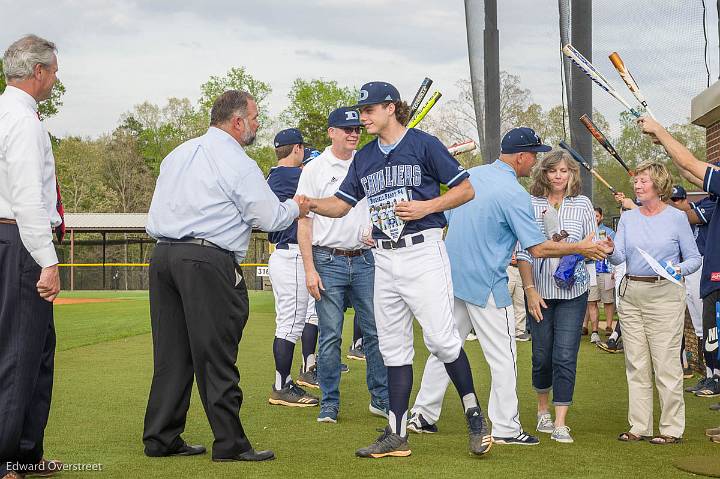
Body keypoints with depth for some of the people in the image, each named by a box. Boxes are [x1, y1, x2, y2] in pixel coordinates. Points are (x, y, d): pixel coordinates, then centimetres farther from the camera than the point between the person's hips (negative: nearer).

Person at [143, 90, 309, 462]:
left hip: (162, 254, 8)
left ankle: (161, 439, 15)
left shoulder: (179, 154, 18)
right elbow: (271, 218, -4)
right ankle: (230, 443, 2)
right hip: (208, 261, -8)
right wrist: (295, 207, 14)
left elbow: (158, 211, 23)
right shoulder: (238, 163, -6)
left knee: (171, 352, 11)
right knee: (215, 355, -3)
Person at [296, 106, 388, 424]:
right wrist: (309, 269, -10)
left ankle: (381, 399, 14)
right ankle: (329, 404, 7)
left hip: (365, 260, 3)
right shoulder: (314, 170, 1)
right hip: (329, 261, -3)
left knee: (376, 331, 4)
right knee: (330, 335, -1)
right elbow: (304, 222, -3)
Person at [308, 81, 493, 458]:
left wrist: (427, 206, -15)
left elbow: (466, 190, -2)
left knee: (441, 338, -11)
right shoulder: (364, 157, 15)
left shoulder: (423, 144, -3)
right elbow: (341, 204, 15)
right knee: (393, 348, 6)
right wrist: (311, 203, -4)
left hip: (423, 252, -6)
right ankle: (397, 436, 10)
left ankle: (474, 415, 8)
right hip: (384, 260, 6)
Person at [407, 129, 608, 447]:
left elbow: (447, 220, 16)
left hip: (452, 277, 7)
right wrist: (579, 248, -3)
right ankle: (505, 428, 6)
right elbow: (538, 248, -15)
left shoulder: (469, 176, 6)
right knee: (503, 358, 2)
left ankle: (422, 415, 18)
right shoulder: (514, 194, -15)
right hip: (486, 286, -7)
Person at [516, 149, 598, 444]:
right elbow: (523, 252, 0)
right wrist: (530, 290, -6)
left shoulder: (582, 204, 6)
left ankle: (561, 424, -2)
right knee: (542, 355, 7)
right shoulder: (531, 204, 2)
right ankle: (543, 410, 30)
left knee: (565, 356, -6)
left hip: (573, 290, 0)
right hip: (539, 291, 0)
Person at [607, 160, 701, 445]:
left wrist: (679, 269, -18)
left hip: (665, 294, -4)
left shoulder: (677, 218, 0)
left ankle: (672, 428, 3)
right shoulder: (628, 218, 11)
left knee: (666, 363, -5)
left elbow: (694, 258, 2)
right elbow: (619, 257, 1)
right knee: (636, 364, 7)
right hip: (631, 293, 5)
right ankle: (639, 426, 14)